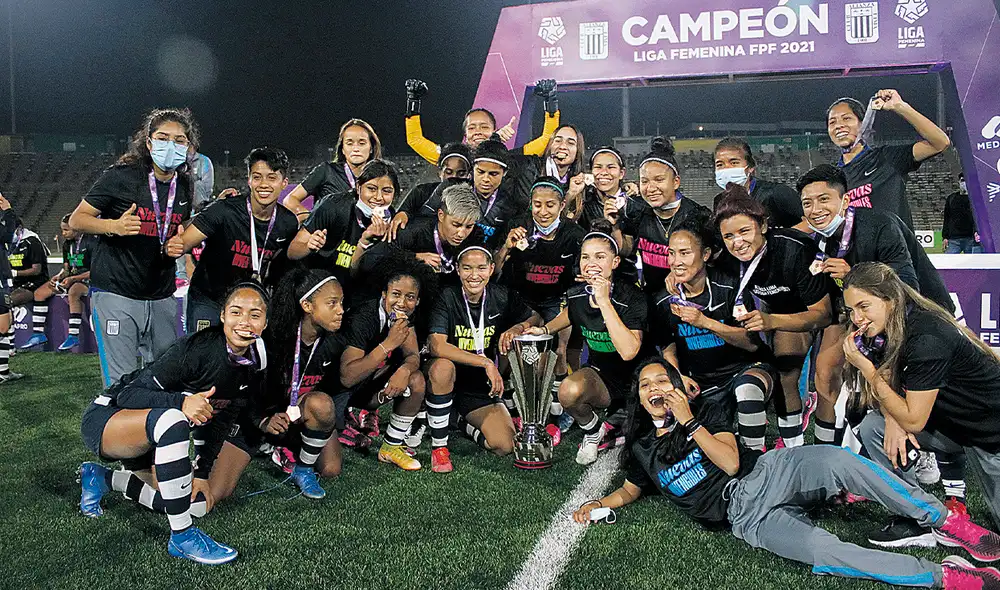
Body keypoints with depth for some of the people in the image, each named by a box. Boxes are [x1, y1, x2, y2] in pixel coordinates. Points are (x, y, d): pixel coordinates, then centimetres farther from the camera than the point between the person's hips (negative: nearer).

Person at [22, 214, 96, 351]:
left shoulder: (91, 242, -12)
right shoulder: (67, 244, 14)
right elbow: (66, 268, 17)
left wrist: (73, 279, -21)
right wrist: (59, 277, -6)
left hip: (87, 278, -9)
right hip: (71, 278, 9)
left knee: (73, 292, -40)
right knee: (39, 293, -3)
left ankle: (73, 336, -36)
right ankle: (38, 333, -1)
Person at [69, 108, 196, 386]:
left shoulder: (184, 186, 7)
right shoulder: (121, 176, -9)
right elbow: (77, 220, -3)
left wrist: (176, 246, -2)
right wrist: (114, 225, -23)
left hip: (162, 297, 5)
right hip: (116, 292, -5)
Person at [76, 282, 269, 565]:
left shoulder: (253, 370, -6)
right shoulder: (197, 348, -27)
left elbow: (219, 422, 6)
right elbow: (129, 395, -26)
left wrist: (202, 473, 2)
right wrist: (181, 402, -43)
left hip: (148, 435, 8)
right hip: (106, 418, -8)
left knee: (198, 505, 5)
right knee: (172, 419, -39)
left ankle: (102, 478, 24)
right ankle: (182, 536, -27)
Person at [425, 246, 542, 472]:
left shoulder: (501, 297, -6)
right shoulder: (448, 297, -17)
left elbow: (536, 319, 7)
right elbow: (436, 345, -30)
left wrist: (517, 327, -17)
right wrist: (485, 363, -35)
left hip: (481, 387, 3)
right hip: (449, 379, -3)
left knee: (505, 446, -15)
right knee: (443, 366, -39)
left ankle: (470, 427, 22)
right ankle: (438, 446, -19)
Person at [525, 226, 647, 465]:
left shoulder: (631, 297, -21)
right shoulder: (577, 295, -6)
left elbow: (628, 352, -36)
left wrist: (604, 301, -35)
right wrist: (545, 329, 5)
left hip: (634, 382, -3)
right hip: (599, 376, 3)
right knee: (569, 390, -31)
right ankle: (592, 430, 2)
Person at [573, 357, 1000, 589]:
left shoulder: (704, 412, 11)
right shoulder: (641, 450, 13)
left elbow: (731, 462, -3)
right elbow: (628, 492, 26)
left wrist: (689, 422, -8)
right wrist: (599, 504, 7)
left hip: (766, 472, 1)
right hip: (746, 517, -1)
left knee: (836, 459, -32)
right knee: (822, 552, -31)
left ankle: (947, 522, -19)